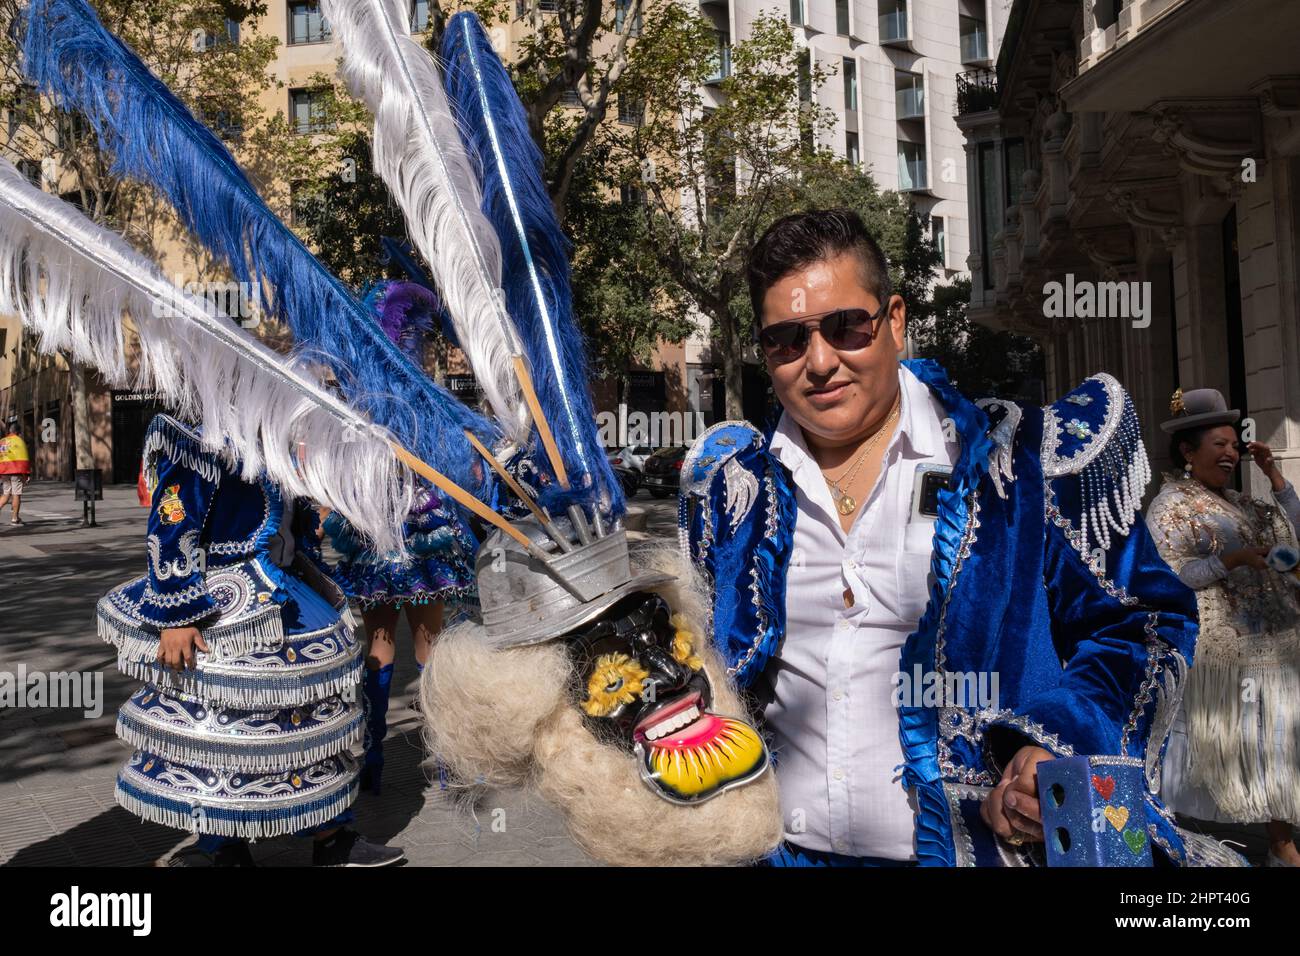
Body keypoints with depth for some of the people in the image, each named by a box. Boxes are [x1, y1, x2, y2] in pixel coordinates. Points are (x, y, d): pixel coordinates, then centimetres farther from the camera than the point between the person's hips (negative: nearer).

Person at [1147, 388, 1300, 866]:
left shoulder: (1238, 500, 16)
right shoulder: (1170, 506, -8)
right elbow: (1166, 575, -17)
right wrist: (1234, 559, -22)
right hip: (1218, 648, -7)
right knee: (1216, 738, -1)